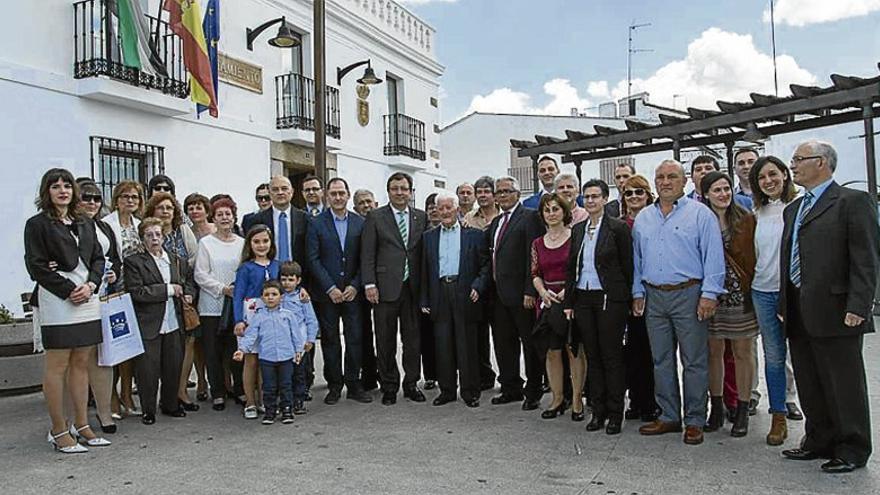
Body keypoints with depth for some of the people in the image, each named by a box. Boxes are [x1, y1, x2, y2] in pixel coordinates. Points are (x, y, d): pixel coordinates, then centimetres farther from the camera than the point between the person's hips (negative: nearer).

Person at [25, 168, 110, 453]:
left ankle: (81, 426, 17)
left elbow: (99, 258, 14)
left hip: (88, 300, 6)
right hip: (58, 302, -5)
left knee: (82, 363, 9)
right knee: (57, 366, -1)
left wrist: (90, 285, -3)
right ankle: (59, 432, 7)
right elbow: (36, 266, -6)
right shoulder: (37, 224, 0)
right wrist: (69, 290, -11)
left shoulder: (85, 224, 16)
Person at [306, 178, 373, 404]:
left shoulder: (360, 222, 6)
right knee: (330, 340, 6)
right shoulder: (316, 223, 0)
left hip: (352, 291, 1)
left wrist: (355, 285, -6)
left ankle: (353, 385, 14)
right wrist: (330, 288, -10)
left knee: (355, 338, 2)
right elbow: (313, 259, -4)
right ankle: (334, 386, 16)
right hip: (326, 292, -1)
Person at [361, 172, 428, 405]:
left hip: (413, 287, 2)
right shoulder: (375, 217, 2)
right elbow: (367, 254, -1)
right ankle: (389, 386, 16)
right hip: (386, 287, -2)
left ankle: (411, 384, 21)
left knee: (413, 337, 8)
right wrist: (369, 284, -8)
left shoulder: (421, 217, 10)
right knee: (386, 340, 4)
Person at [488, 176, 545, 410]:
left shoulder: (530, 217, -8)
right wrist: (492, 286, 10)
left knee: (530, 344, 3)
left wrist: (530, 291, -20)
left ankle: (533, 392, 14)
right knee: (503, 343, 14)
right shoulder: (496, 222, 17)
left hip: (521, 294, -8)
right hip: (500, 293, 8)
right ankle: (511, 388, 26)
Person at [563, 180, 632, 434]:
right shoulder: (578, 229, 11)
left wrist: (627, 301, -6)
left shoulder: (618, 228, -4)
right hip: (583, 299, 5)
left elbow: (627, 267, -4)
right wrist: (568, 302, 9)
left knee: (611, 356, 1)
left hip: (609, 298, -5)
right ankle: (598, 411, 19)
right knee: (592, 356, 10)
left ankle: (615, 413, 13)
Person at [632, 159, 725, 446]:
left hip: (688, 295, -5)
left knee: (694, 362, 1)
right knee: (661, 360, 11)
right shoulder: (643, 218, 13)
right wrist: (638, 293, 11)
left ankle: (694, 421, 12)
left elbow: (713, 257, -8)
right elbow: (637, 259, 16)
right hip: (654, 296, 5)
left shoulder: (700, 213, -3)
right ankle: (669, 416, 22)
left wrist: (709, 294, -14)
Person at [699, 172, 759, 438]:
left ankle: (742, 411, 18)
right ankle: (716, 408, 21)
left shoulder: (747, 219, 0)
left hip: (741, 294, -1)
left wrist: (755, 290, -6)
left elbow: (755, 256, 0)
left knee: (743, 352, 6)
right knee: (713, 351, 8)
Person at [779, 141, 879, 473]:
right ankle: (820, 442, 29)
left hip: (835, 313, -7)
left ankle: (852, 451, 18)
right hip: (798, 315, 7)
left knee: (844, 385, 4)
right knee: (809, 386, 15)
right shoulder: (792, 209, 18)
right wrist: (784, 304, 15)